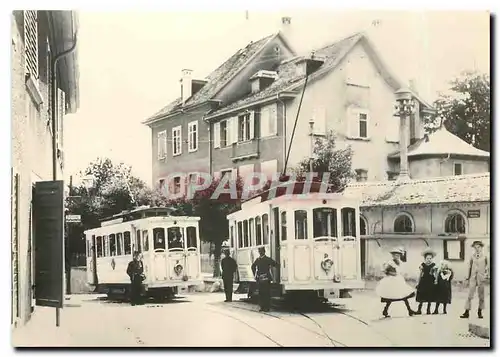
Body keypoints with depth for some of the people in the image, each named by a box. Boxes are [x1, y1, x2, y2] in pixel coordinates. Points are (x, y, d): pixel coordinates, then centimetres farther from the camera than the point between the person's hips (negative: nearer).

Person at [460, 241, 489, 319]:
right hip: (473, 278, 0)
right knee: (470, 295, -4)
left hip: (481, 278, 0)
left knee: (481, 296, 7)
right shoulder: (472, 257, 5)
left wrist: (486, 274, -10)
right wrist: (467, 278, 9)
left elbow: (487, 266, 5)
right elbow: (469, 267, 10)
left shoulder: (484, 257, 1)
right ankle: (467, 312, -4)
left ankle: (480, 312, 19)